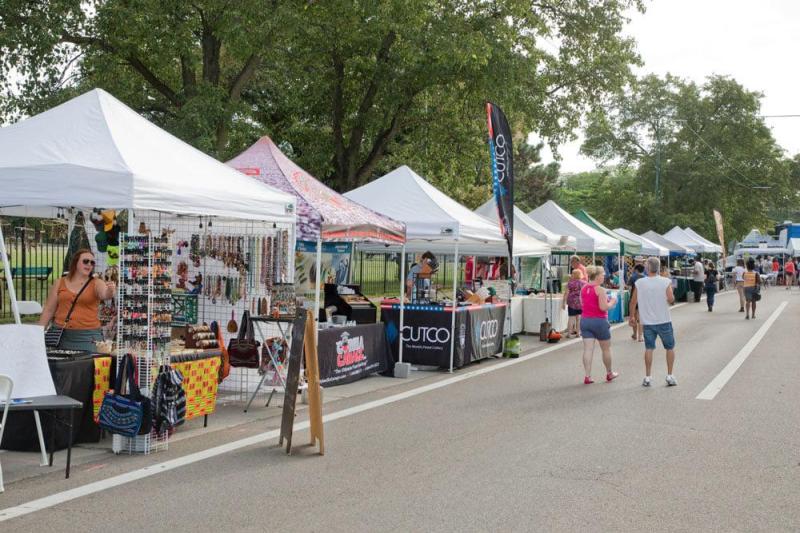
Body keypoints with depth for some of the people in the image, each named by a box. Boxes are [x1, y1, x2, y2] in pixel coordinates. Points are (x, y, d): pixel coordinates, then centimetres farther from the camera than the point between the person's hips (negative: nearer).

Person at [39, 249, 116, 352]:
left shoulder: (96, 284, 4)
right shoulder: (59, 283, 10)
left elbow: (105, 295, -17)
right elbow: (48, 310, 13)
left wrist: (110, 291, -40)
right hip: (60, 336, 2)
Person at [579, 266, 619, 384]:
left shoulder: (583, 288, 6)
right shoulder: (600, 289, -14)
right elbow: (603, 307, -19)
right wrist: (612, 302, 0)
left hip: (585, 320, 5)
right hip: (599, 321, -5)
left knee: (588, 349, 1)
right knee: (606, 349, 13)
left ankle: (588, 376, -6)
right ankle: (609, 373, 27)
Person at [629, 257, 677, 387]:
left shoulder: (639, 283, -5)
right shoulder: (666, 282, -10)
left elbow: (633, 301, 1)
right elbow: (671, 300, -14)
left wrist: (631, 315, 16)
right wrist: (671, 290, 6)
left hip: (648, 321, 1)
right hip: (664, 321, -1)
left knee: (649, 348, 9)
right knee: (670, 348, 14)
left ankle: (648, 377, 8)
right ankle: (670, 376, 13)